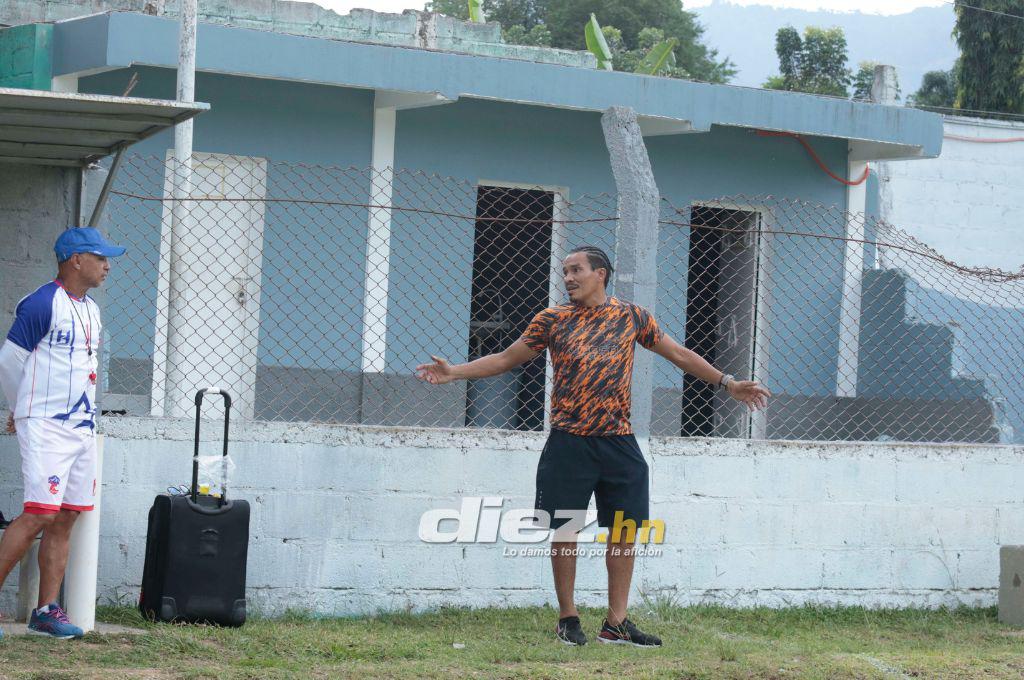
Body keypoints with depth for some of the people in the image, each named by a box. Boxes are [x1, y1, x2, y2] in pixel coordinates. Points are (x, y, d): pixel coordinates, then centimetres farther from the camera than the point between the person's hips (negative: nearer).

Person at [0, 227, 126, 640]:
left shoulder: (91, 311, 16)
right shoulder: (42, 304, -10)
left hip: (82, 428, 8)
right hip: (45, 427, -8)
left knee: (65, 519, 5)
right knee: (39, 514, -15)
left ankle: (46, 610, 7)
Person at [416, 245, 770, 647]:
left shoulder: (631, 317, 7)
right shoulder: (553, 320, 4)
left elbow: (678, 354, 14)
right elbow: (506, 359, 10)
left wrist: (727, 383, 10)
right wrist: (454, 372, 0)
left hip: (618, 441, 2)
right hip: (568, 444, -2)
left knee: (625, 529, 1)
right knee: (564, 529, 0)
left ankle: (616, 624, 8)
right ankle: (568, 619, 12)